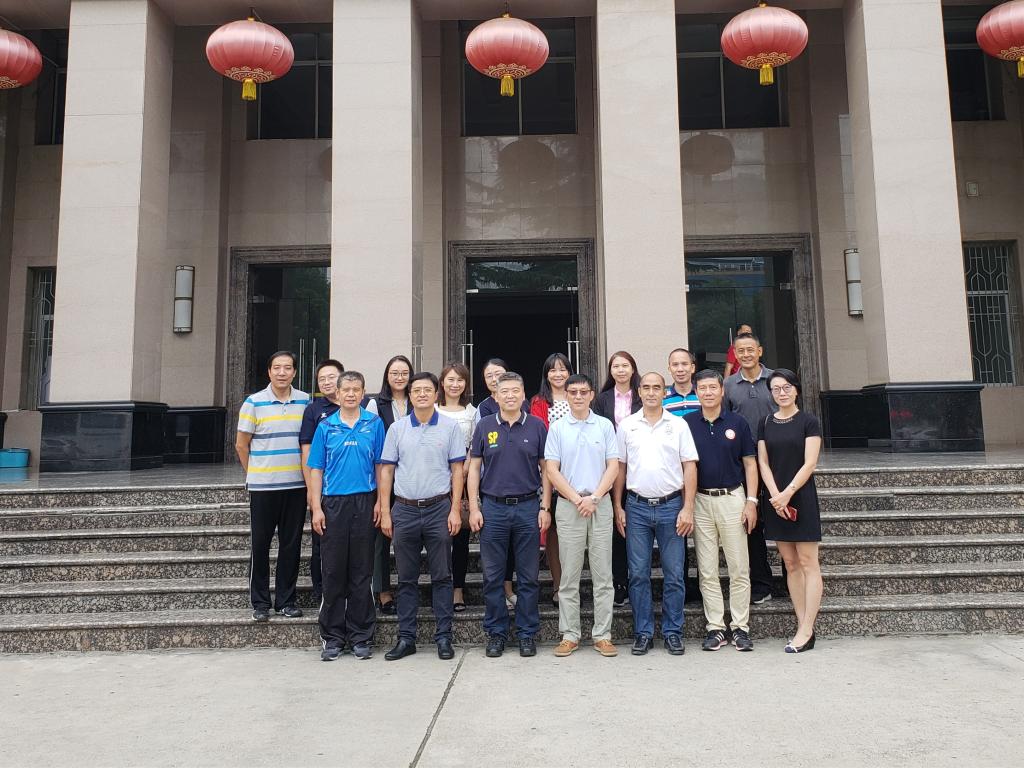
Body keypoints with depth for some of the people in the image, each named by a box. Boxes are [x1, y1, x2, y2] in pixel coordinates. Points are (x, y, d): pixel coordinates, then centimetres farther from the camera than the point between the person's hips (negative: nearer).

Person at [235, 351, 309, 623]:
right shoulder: (254, 402, -3)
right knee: (261, 544, 5)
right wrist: (254, 474, 6)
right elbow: (242, 445, 3)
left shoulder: (305, 402, 4)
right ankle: (260, 602, 18)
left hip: (296, 485, 2)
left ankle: (286, 600, 20)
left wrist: (309, 476, 8)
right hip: (262, 486, -2)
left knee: (291, 544, 8)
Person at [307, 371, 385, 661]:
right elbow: (316, 470, 5)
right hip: (333, 503, 1)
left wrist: (380, 502, -2)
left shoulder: (374, 424, 4)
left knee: (361, 573, 6)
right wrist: (316, 508, -2)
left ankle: (361, 637, 16)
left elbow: (380, 465, 5)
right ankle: (333, 637, 17)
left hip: (364, 503, 0)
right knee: (333, 572, 6)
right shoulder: (326, 426, 6)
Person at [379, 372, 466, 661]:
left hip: (439, 508, -1)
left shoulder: (450, 427, 2)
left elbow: (457, 470, 2)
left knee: (441, 577, 4)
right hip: (404, 510, 2)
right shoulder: (397, 428, 6)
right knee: (406, 579, 9)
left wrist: (455, 510, -5)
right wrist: (385, 513, 1)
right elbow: (386, 471, 6)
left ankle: (443, 637, 14)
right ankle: (406, 638, 18)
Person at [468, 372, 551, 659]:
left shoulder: (537, 426, 3)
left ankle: (527, 634, 19)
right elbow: (474, 468, 5)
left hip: (528, 507, 0)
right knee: (493, 577, 7)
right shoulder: (484, 426, 4)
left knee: (529, 577, 7)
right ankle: (496, 633, 21)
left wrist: (545, 508, -2)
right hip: (493, 508, 1)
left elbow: (546, 469, 5)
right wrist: (473, 508, -2)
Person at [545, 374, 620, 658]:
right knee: (569, 575, 5)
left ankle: (602, 635, 13)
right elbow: (552, 470, -1)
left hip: (600, 504, 1)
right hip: (568, 506, 0)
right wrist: (577, 499, -9)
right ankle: (569, 635, 14)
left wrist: (594, 498, -10)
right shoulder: (557, 428, 4)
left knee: (603, 575, 4)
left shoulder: (605, 426, 6)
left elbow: (613, 466, 2)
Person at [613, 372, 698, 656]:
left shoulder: (678, 425, 3)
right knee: (638, 574, 5)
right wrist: (618, 507, 4)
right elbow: (620, 468, 9)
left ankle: (672, 632, 18)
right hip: (637, 507, 1)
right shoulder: (626, 426, 6)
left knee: (675, 574, 5)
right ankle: (643, 632, 17)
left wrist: (687, 508, -6)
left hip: (671, 506, -1)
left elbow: (690, 467, 1)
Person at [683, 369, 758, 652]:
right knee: (707, 570, 6)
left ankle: (740, 627, 14)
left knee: (739, 568, 3)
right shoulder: (686, 424, 2)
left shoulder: (737, 423, 2)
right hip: (700, 501, 1)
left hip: (732, 499, 0)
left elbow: (749, 463, 5)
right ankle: (715, 628, 15)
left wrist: (751, 501, -4)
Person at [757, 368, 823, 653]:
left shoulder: (808, 422, -2)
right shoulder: (766, 423, 9)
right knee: (790, 564, 7)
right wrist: (776, 496, -8)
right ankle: (803, 627, 13)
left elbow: (809, 463, -9)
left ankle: (806, 631, -1)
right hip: (775, 500, 5)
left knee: (808, 563, -2)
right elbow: (763, 463, 5)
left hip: (801, 497, -4)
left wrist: (787, 493, -16)